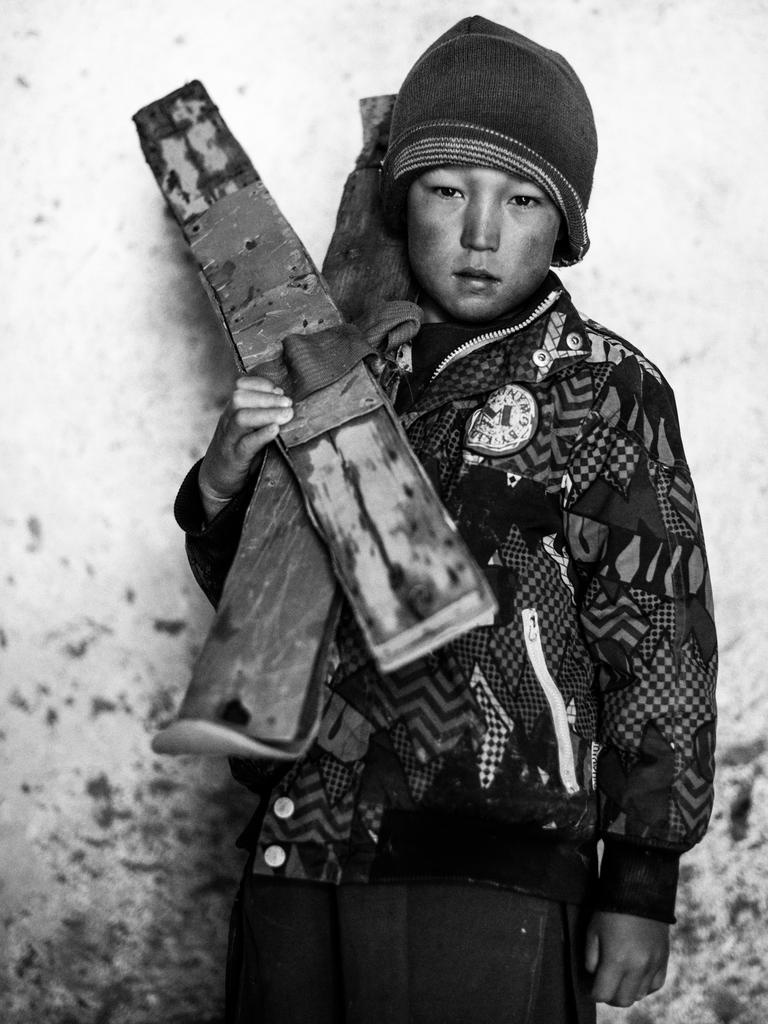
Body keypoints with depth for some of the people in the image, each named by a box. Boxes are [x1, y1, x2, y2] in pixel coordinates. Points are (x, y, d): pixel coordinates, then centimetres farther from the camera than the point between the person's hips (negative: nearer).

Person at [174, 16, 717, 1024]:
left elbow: (661, 648, -3)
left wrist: (642, 884, -4)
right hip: (297, 859, 4)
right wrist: (223, 489, -4)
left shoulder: (606, 390, -3)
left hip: (489, 880, -4)